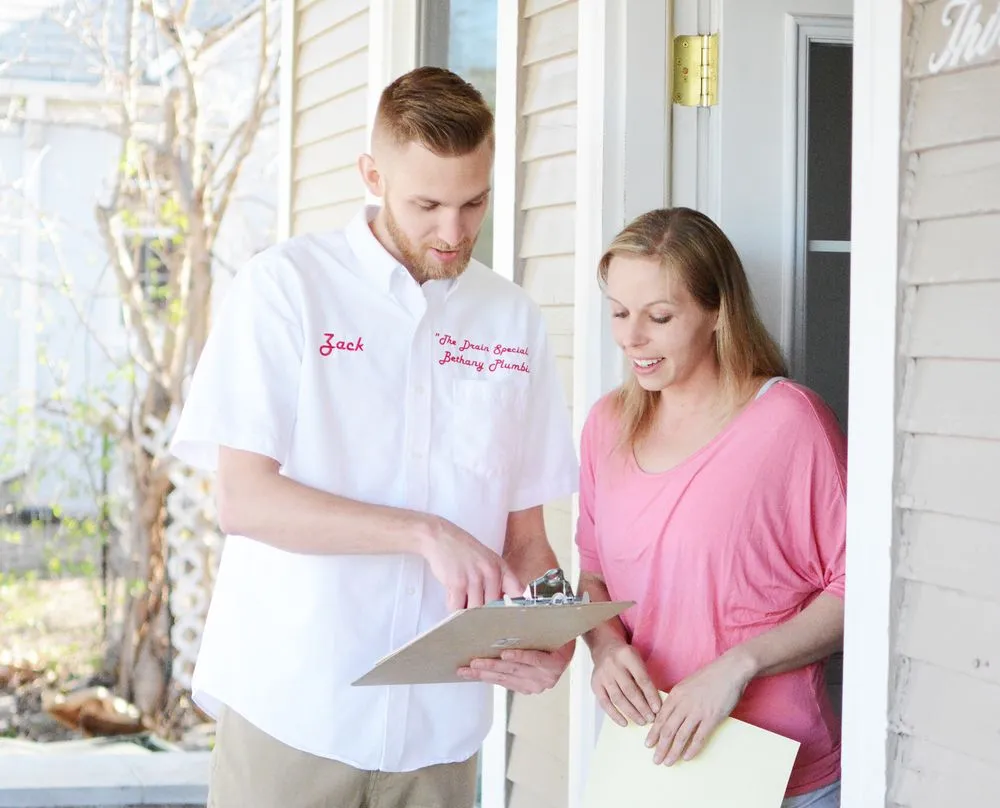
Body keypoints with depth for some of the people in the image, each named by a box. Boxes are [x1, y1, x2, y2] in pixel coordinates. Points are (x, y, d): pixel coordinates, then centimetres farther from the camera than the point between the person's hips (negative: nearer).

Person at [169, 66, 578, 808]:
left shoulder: (513, 319, 7)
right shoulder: (286, 285, -4)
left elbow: (525, 529, 10)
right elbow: (244, 499, -11)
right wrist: (428, 534, -20)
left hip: (438, 718, 3)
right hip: (292, 709, -3)